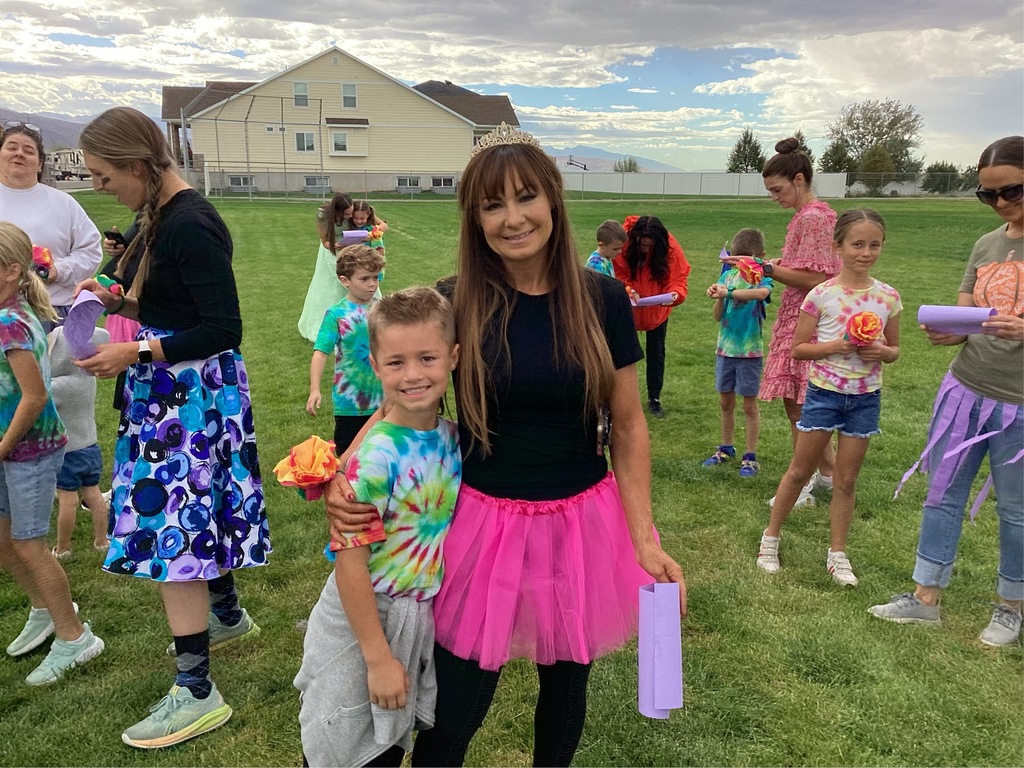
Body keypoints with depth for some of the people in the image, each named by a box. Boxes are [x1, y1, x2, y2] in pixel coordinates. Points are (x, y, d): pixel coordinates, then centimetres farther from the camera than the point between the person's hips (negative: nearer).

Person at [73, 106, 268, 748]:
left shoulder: (191, 226, -21)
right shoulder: (159, 218, 9)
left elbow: (224, 329, -22)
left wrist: (136, 352, -21)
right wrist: (119, 299, 6)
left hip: (194, 393, -10)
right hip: (171, 390, 10)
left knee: (172, 526, -6)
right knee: (195, 509, 21)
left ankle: (197, 692, 3)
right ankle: (228, 616, 43)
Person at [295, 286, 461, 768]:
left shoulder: (454, 438, -6)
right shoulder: (375, 458, -26)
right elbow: (349, 562, -23)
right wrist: (377, 656, -18)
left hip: (429, 620, 5)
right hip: (365, 620, -5)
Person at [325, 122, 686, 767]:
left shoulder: (601, 299, -5)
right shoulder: (453, 304, -8)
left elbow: (628, 425, 0)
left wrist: (644, 541, -4)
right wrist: (345, 479, -17)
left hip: (582, 527, 2)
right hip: (482, 526, -1)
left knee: (566, 684, 19)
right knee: (455, 711, 5)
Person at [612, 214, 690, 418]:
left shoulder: (670, 249, -23)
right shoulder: (623, 244, -25)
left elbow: (679, 279, -21)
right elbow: (617, 276, -18)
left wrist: (675, 294, -42)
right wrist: (629, 290, -37)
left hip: (657, 311, 1)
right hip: (628, 308, -1)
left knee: (656, 354, 10)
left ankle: (654, 399, 23)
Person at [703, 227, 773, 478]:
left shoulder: (762, 277, -8)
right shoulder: (727, 276, 5)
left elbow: (763, 293, -35)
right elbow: (718, 317, 2)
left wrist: (728, 292, -37)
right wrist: (718, 297, -17)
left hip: (749, 351, -5)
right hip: (725, 348, 5)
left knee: (749, 405, 4)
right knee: (725, 402, 14)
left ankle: (751, 457, 14)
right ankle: (726, 448, 30)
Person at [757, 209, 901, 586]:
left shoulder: (888, 297, 0)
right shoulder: (821, 295, -9)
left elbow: (894, 349, 10)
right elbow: (798, 348, -5)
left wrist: (882, 351, -12)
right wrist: (835, 346, -21)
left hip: (866, 397, 2)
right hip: (824, 392, -2)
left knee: (847, 479, 10)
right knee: (800, 470, 8)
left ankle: (837, 554, 23)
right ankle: (771, 537, 24)